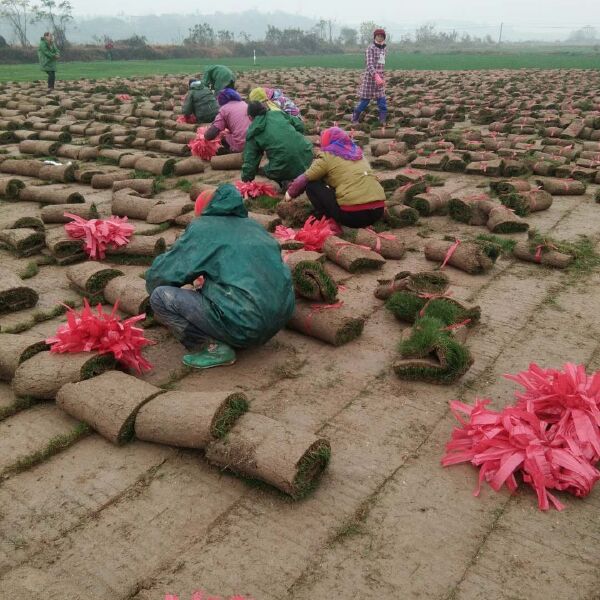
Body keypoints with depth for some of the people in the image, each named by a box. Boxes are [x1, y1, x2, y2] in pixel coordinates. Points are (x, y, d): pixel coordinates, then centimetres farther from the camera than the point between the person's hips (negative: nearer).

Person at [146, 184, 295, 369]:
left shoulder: (201, 228, 1)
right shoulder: (254, 226, 19)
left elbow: (160, 276, 3)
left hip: (245, 326, -8)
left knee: (160, 296, 0)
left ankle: (214, 348, -5)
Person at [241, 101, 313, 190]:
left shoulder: (252, 133, 9)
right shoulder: (278, 113, 14)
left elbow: (250, 160, 9)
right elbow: (300, 126, 15)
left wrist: (246, 180, 21)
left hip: (284, 165, -3)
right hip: (306, 154, 3)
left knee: (267, 170, 28)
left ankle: (285, 182, 3)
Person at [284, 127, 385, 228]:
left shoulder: (327, 156, 3)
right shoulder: (358, 154, 22)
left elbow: (305, 179, 8)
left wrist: (290, 193, 27)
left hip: (352, 214, -6)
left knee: (312, 185, 10)